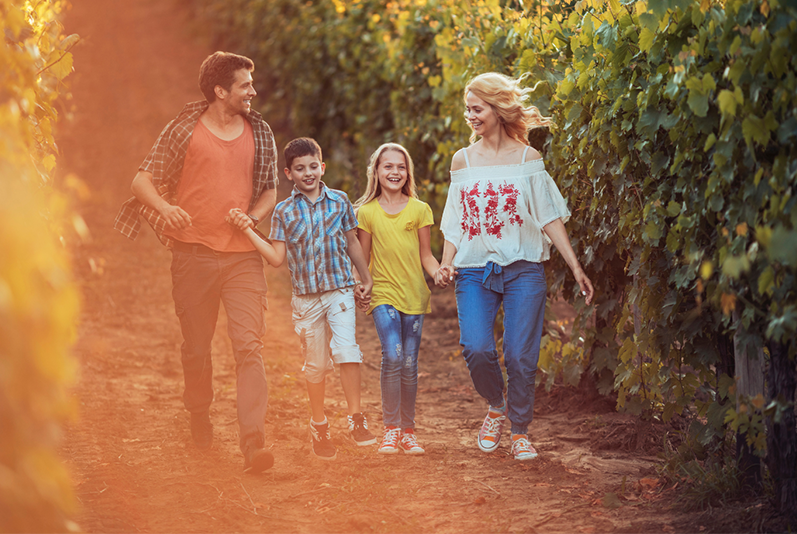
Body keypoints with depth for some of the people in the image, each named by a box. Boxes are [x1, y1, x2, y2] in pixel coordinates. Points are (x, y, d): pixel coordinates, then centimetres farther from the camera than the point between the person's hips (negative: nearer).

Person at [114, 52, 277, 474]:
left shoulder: (259, 133, 10)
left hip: (243, 256, 1)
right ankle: (200, 422, 34)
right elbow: (142, 180, 0)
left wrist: (252, 217, -4)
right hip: (194, 255, -1)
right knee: (196, 348, 9)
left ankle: (253, 443, -19)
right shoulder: (185, 131, 0)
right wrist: (165, 208, -22)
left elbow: (270, 191, 18)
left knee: (249, 346, -12)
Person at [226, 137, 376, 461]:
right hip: (305, 297, 1)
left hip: (340, 290, -1)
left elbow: (352, 243, 13)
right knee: (316, 364, 7)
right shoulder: (284, 212, 2)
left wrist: (366, 280, 17)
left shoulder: (339, 202, 3)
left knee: (345, 348, -20)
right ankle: (319, 426, 24)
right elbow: (277, 258, -1)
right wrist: (246, 229, -8)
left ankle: (356, 419, -9)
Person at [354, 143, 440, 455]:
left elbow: (426, 256, 8)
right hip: (383, 293, -2)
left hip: (414, 294, 2)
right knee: (392, 356, -19)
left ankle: (408, 431, 17)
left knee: (409, 363, 4)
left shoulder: (419, 210, 5)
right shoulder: (367, 212, 3)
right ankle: (390, 429, -8)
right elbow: (361, 259, 8)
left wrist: (439, 272, -11)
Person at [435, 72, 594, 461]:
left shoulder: (527, 158, 4)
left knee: (520, 356, -7)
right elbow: (454, 223, 14)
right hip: (474, 271, 2)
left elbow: (550, 217, 3)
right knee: (476, 349, -16)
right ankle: (496, 407, 12)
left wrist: (576, 269, -2)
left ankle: (520, 432, 12)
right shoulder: (463, 160, 10)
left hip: (523, 268, -1)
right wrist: (445, 265, -1)